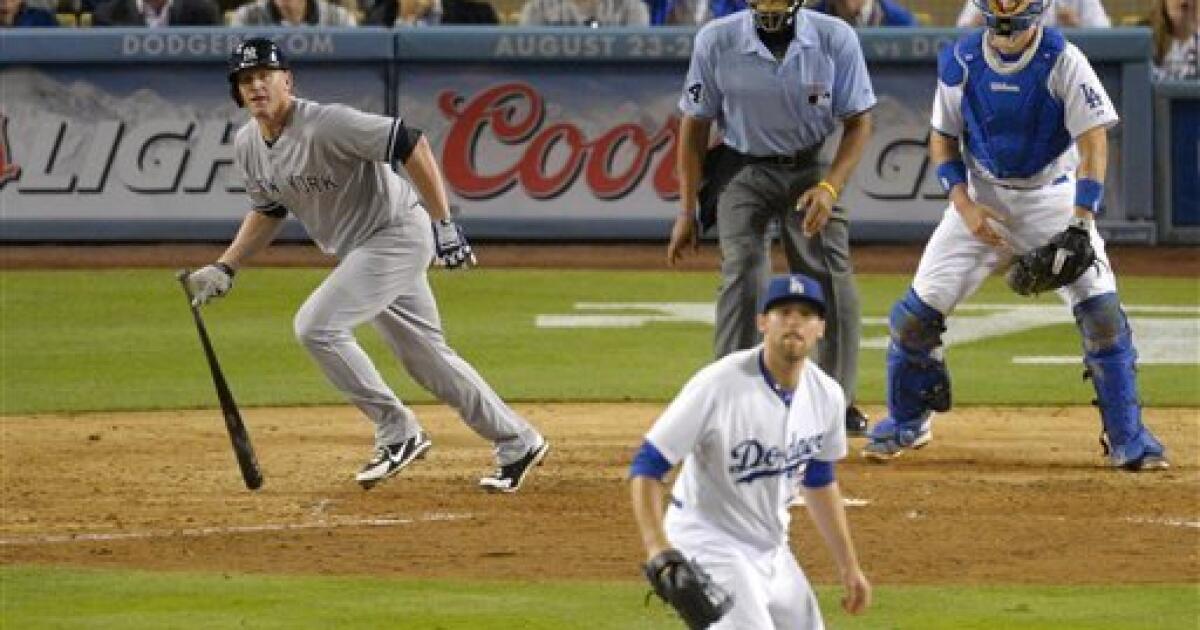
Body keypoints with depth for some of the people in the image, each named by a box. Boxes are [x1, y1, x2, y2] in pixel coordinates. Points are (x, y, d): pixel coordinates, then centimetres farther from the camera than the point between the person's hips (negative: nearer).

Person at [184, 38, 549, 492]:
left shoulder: (327, 125, -25)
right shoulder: (247, 146, 1)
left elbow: (412, 145, -25)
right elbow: (268, 211, 17)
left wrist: (443, 225, -24)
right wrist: (224, 269, 7)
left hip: (399, 234, -9)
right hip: (358, 251, 9)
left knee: (316, 325, -19)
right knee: (426, 357, 13)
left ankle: (398, 433, -8)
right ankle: (518, 443, 26)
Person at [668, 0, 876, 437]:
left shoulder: (835, 39, -13)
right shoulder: (717, 41, -13)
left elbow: (858, 122, -6)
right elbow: (695, 125, -4)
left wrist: (830, 187, -21)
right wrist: (687, 211, -4)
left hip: (810, 172, 1)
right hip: (743, 169, -1)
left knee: (831, 278, -3)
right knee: (743, 277, -17)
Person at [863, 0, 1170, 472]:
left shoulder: (1062, 61, -17)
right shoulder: (960, 61, -7)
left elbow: (1093, 143, -19)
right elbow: (942, 138, 4)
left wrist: (1080, 225, -29)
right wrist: (964, 204, -11)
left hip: (1053, 198, -2)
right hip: (982, 197, 2)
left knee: (1101, 310, -16)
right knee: (918, 310, -3)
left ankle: (1126, 438, -4)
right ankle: (907, 422, 20)